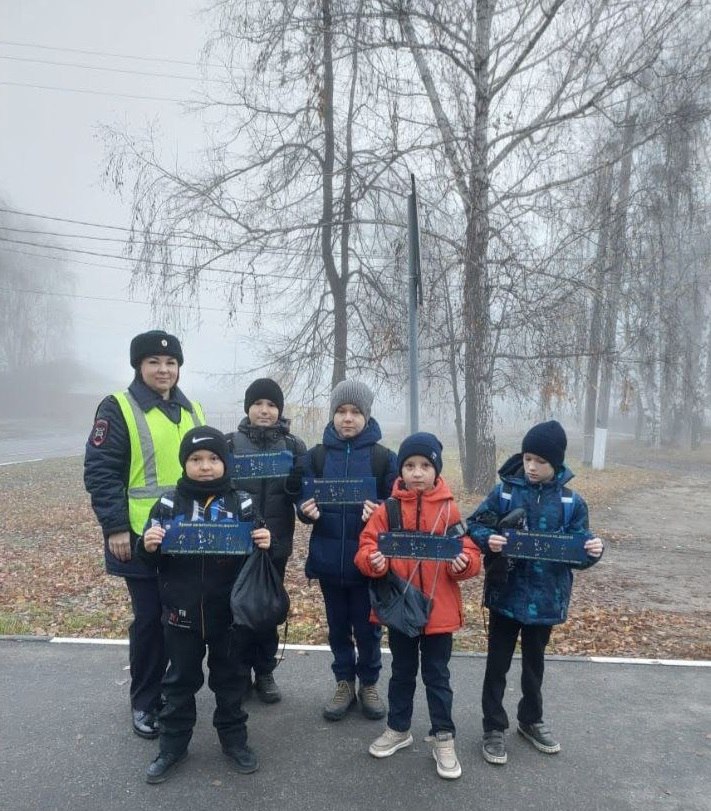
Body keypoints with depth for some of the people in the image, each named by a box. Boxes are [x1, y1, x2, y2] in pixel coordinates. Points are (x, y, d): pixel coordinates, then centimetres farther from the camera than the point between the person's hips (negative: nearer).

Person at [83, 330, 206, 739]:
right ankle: (145, 702, 23)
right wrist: (115, 527, -16)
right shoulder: (118, 408, -7)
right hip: (142, 538, -5)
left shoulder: (193, 411, 11)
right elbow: (100, 472, -11)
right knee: (150, 619, 4)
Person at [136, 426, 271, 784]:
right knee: (180, 680, 17)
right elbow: (153, 557, 1)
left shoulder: (241, 502, -5)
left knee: (230, 678, 15)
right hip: (181, 611, 1)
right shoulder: (169, 503, -4)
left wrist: (265, 543, -20)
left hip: (229, 611, 0)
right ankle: (173, 743, 35)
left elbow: (258, 548, 3)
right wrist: (148, 546, -22)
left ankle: (234, 738, 35)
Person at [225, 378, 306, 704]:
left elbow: (305, 491, 2)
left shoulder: (293, 446, 1)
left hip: (276, 543, 1)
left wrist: (295, 484, -20)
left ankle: (265, 673, 27)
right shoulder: (230, 443, -2)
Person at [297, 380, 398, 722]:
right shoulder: (316, 456, 1)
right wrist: (307, 510, -18)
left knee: (367, 627, 10)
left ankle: (369, 684, 31)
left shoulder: (384, 458, -5)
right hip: (328, 558, 2)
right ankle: (344, 683, 33)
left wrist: (378, 512, -24)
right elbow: (304, 502, 4)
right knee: (337, 626, 15)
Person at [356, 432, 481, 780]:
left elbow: (469, 551, -6)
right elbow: (366, 548, -6)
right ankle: (398, 729, 39)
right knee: (402, 672, 20)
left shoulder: (448, 509, -6)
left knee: (437, 676, 13)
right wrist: (374, 561, -26)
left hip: (438, 610, -1)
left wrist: (463, 563, -26)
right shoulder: (387, 509, -4)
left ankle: (443, 738, 30)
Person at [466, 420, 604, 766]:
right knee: (497, 663, 10)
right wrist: (488, 541, -24)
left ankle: (531, 720, 41)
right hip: (506, 595, -1)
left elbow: (576, 551, 0)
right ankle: (494, 728, 26)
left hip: (546, 599, 2)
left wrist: (592, 551, -21)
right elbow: (475, 525, -4)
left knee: (534, 662, 21)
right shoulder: (504, 492, -9)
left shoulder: (571, 502, -5)